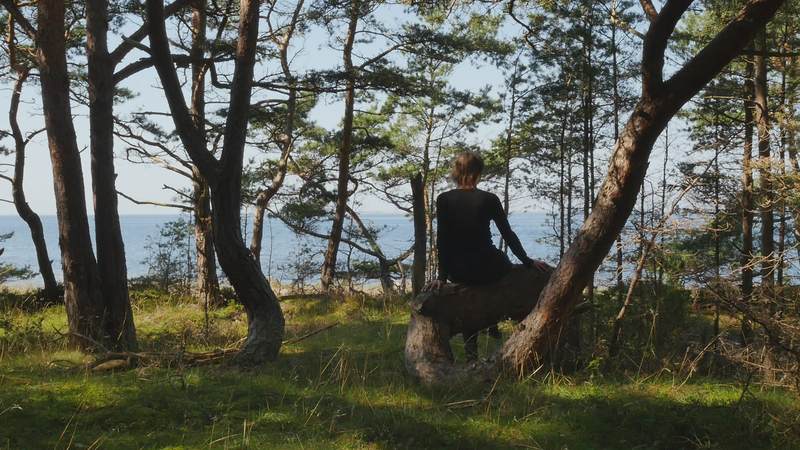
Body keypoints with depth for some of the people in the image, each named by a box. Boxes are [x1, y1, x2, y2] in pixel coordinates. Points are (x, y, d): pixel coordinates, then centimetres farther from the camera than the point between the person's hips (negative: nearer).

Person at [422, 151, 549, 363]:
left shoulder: (444, 200, -4)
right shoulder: (488, 199, -7)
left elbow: (442, 241, -5)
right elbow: (508, 234, -2)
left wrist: (442, 276, 1)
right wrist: (528, 262, 10)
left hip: (458, 273, 2)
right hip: (487, 268, -2)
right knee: (503, 261, 35)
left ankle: (471, 356, 25)